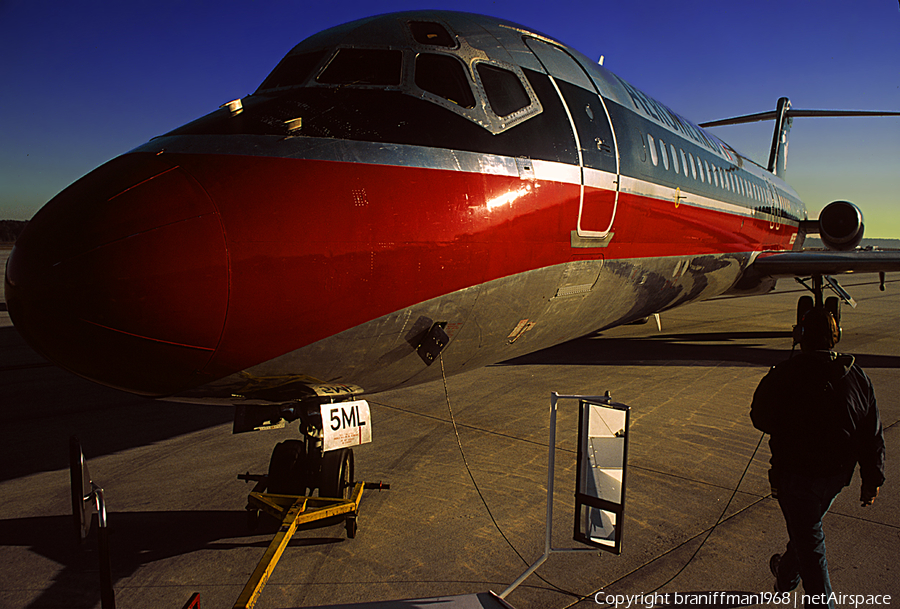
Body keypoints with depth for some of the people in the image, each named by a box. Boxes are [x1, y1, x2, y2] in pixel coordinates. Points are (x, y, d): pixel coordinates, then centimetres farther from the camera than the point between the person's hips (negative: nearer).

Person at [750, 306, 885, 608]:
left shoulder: (783, 376, -20)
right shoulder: (856, 375, -5)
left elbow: (760, 418, -8)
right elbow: (873, 434, -1)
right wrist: (873, 477, 8)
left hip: (796, 474, -6)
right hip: (838, 473, 6)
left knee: (808, 540, 9)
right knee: (806, 527, 27)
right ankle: (786, 574, 48)